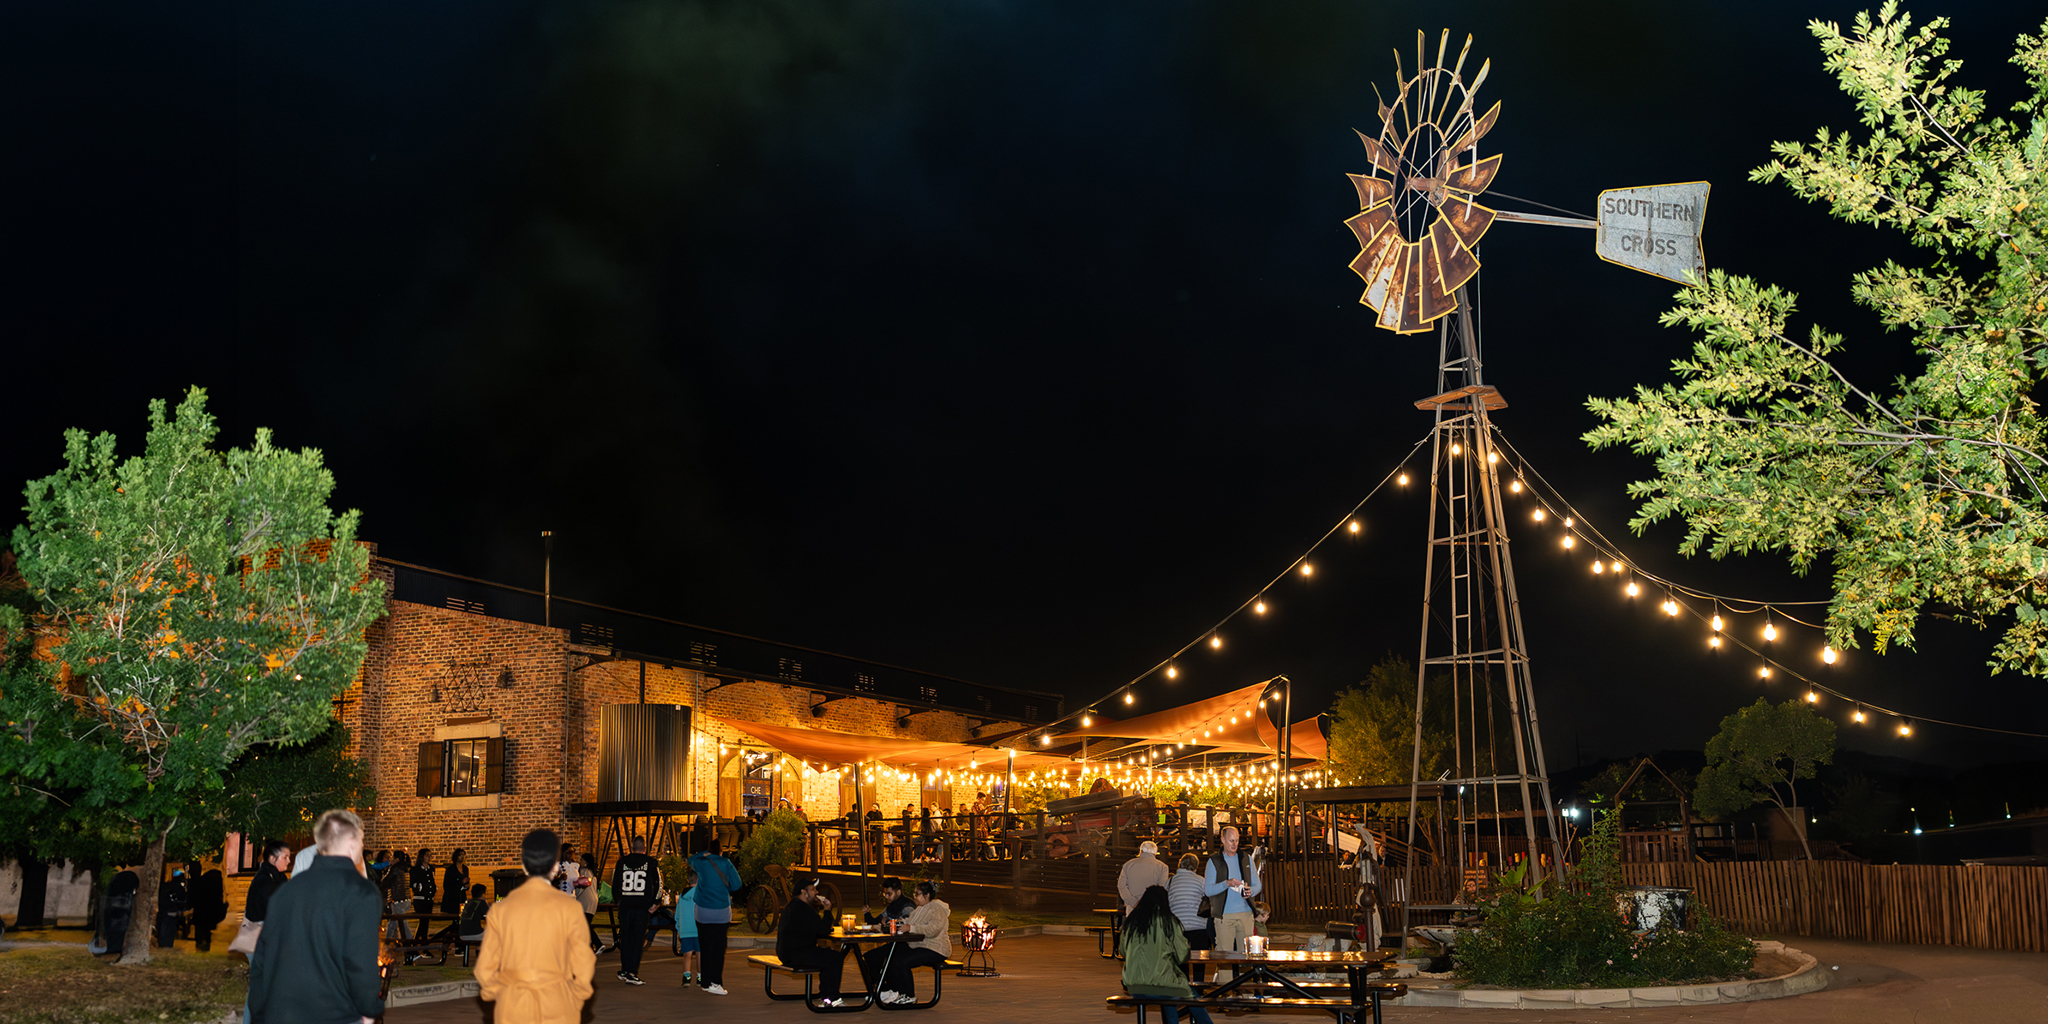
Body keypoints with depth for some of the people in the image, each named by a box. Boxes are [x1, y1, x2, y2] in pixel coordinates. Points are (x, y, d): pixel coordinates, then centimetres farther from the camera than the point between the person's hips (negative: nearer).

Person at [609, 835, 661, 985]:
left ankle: (625, 971, 21)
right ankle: (632, 973, -6)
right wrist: (654, 903, 8)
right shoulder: (651, 862, -1)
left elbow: (615, 883, 8)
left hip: (625, 906, 2)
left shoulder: (622, 861, 5)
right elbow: (659, 883, -1)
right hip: (642, 906, -2)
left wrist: (617, 901, 20)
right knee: (638, 939, 0)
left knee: (625, 938, 14)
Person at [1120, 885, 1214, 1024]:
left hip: (1132, 987, 5)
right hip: (1158, 986, -5)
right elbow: (1182, 956, -1)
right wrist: (1184, 939, 20)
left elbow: (1123, 951, 18)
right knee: (1191, 994, 20)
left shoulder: (1130, 921, 6)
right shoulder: (1168, 921, -4)